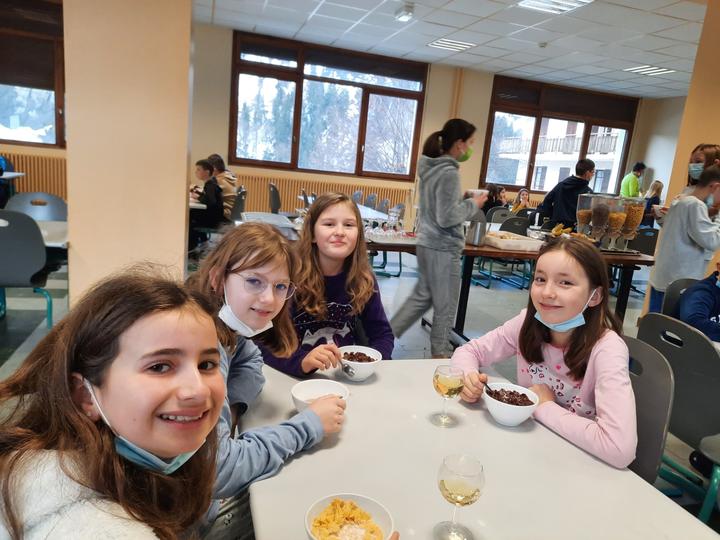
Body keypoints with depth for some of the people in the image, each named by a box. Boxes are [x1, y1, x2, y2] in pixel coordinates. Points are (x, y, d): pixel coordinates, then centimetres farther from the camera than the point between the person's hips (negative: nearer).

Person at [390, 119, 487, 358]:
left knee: (421, 297, 19)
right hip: (443, 248, -9)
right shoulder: (449, 172, -19)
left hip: (427, 243, 9)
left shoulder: (431, 167, 9)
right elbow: (447, 218, -22)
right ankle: (439, 355, 22)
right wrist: (473, 204, -9)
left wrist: (467, 201, 13)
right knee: (446, 306, 7)